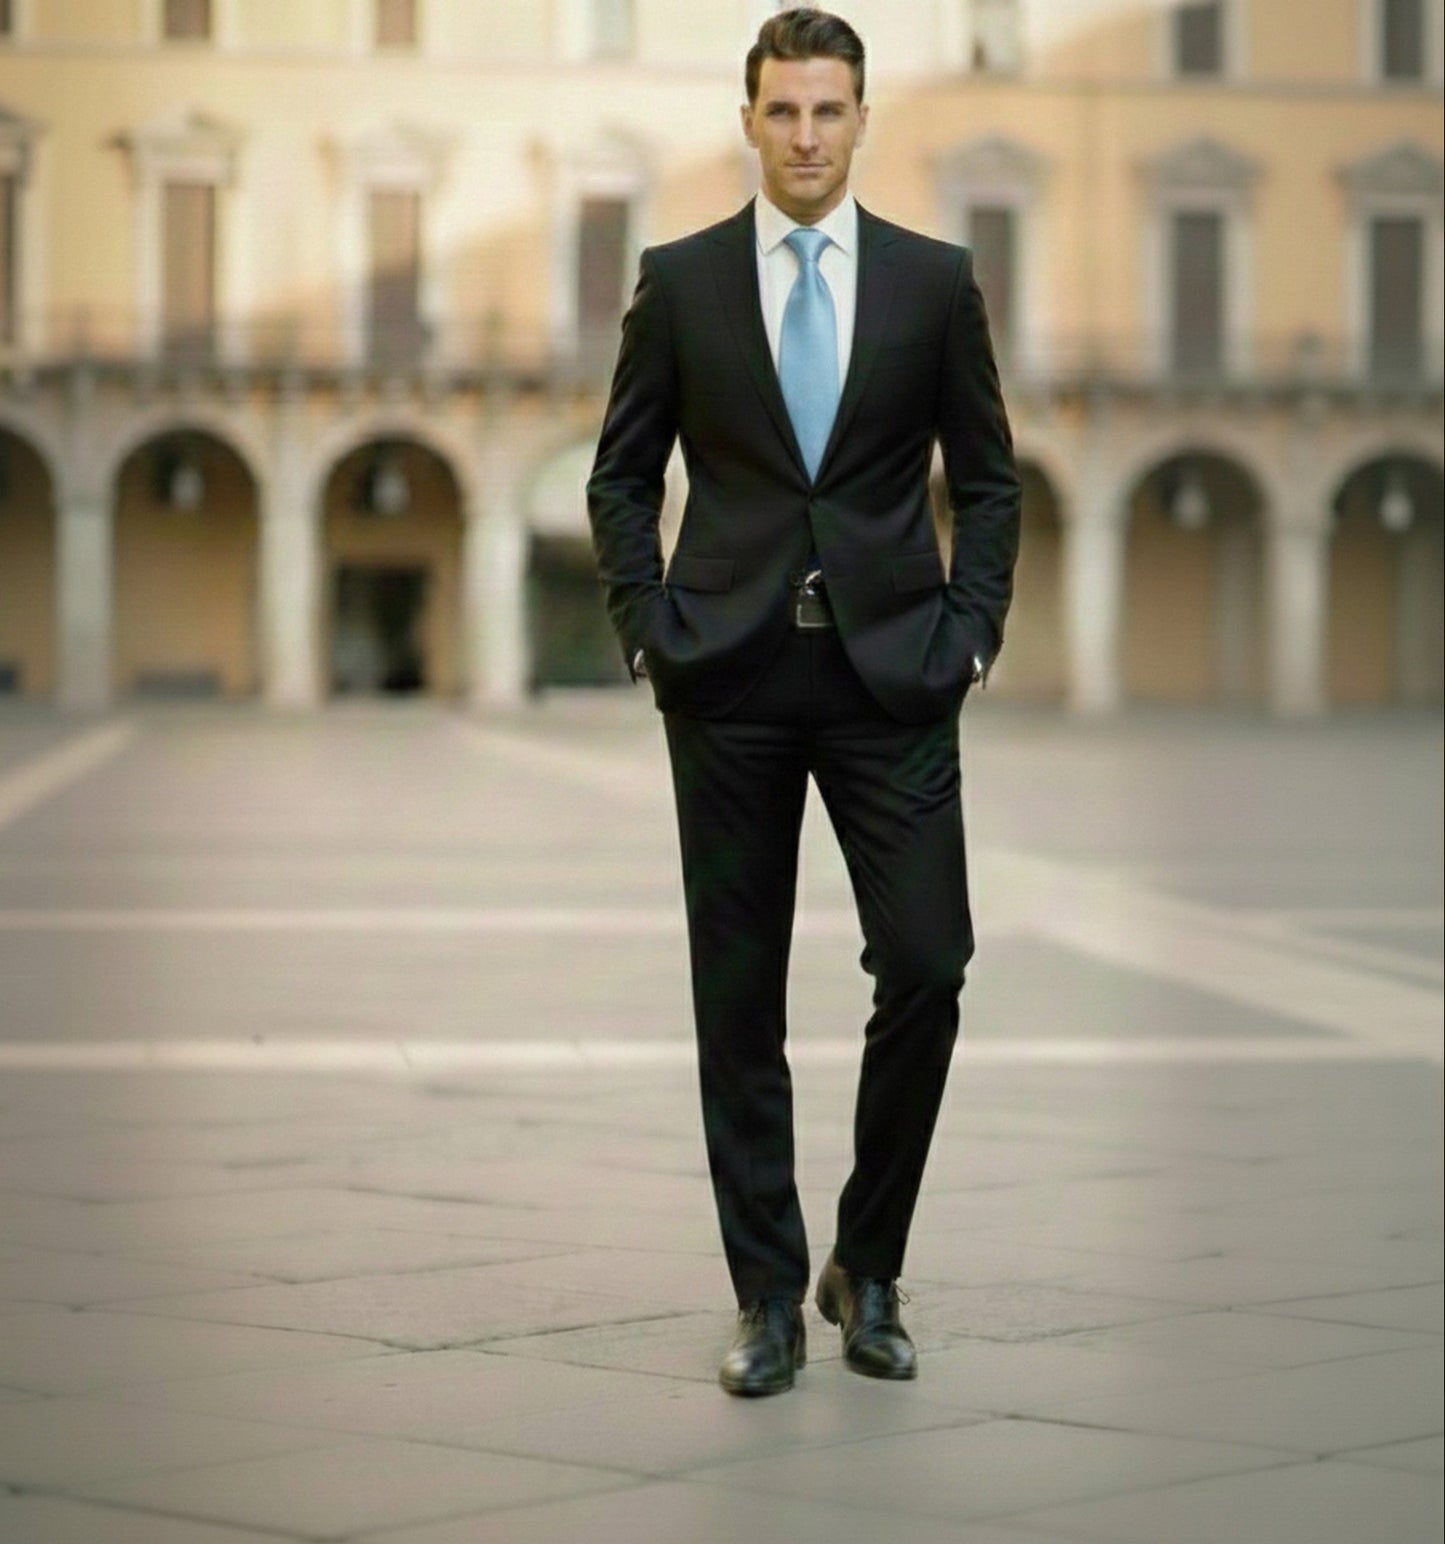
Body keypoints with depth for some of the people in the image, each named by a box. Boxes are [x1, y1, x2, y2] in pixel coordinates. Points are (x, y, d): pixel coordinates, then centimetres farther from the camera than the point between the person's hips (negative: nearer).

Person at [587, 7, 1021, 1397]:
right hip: (731, 675, 0)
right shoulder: (679, 279, 4)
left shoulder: (934, 279, 4)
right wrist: (648, 630, -2)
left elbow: (987, 479, 9)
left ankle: (867, 1270, 13)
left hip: (892, 672, 0)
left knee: (926, 968, -7)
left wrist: (970, 633, -2)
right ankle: (769, 1298, 12)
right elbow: (622, 476, 8)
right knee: (739, 996, 3)